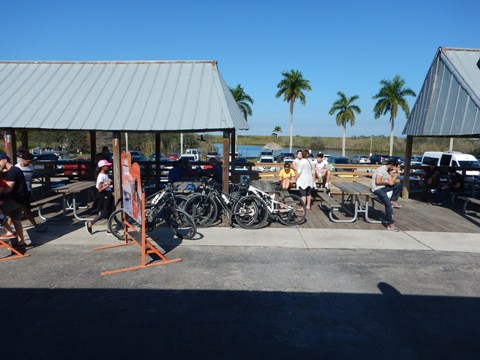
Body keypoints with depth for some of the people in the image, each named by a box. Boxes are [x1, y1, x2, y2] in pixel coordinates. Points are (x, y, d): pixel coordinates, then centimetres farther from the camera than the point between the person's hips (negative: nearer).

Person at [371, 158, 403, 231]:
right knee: (388, 204, -22)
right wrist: (387, 182, -10)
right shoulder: (381, 169, -14)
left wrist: (396, 173, 6)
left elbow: (392, 181, 12)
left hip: (383, 187, 9)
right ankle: (390, 225, -18)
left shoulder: (388, 171, 16)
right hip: (377, 189, -9)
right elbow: (377, 182, -23)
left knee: (399, 185, 6)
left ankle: (393, 201, 4)